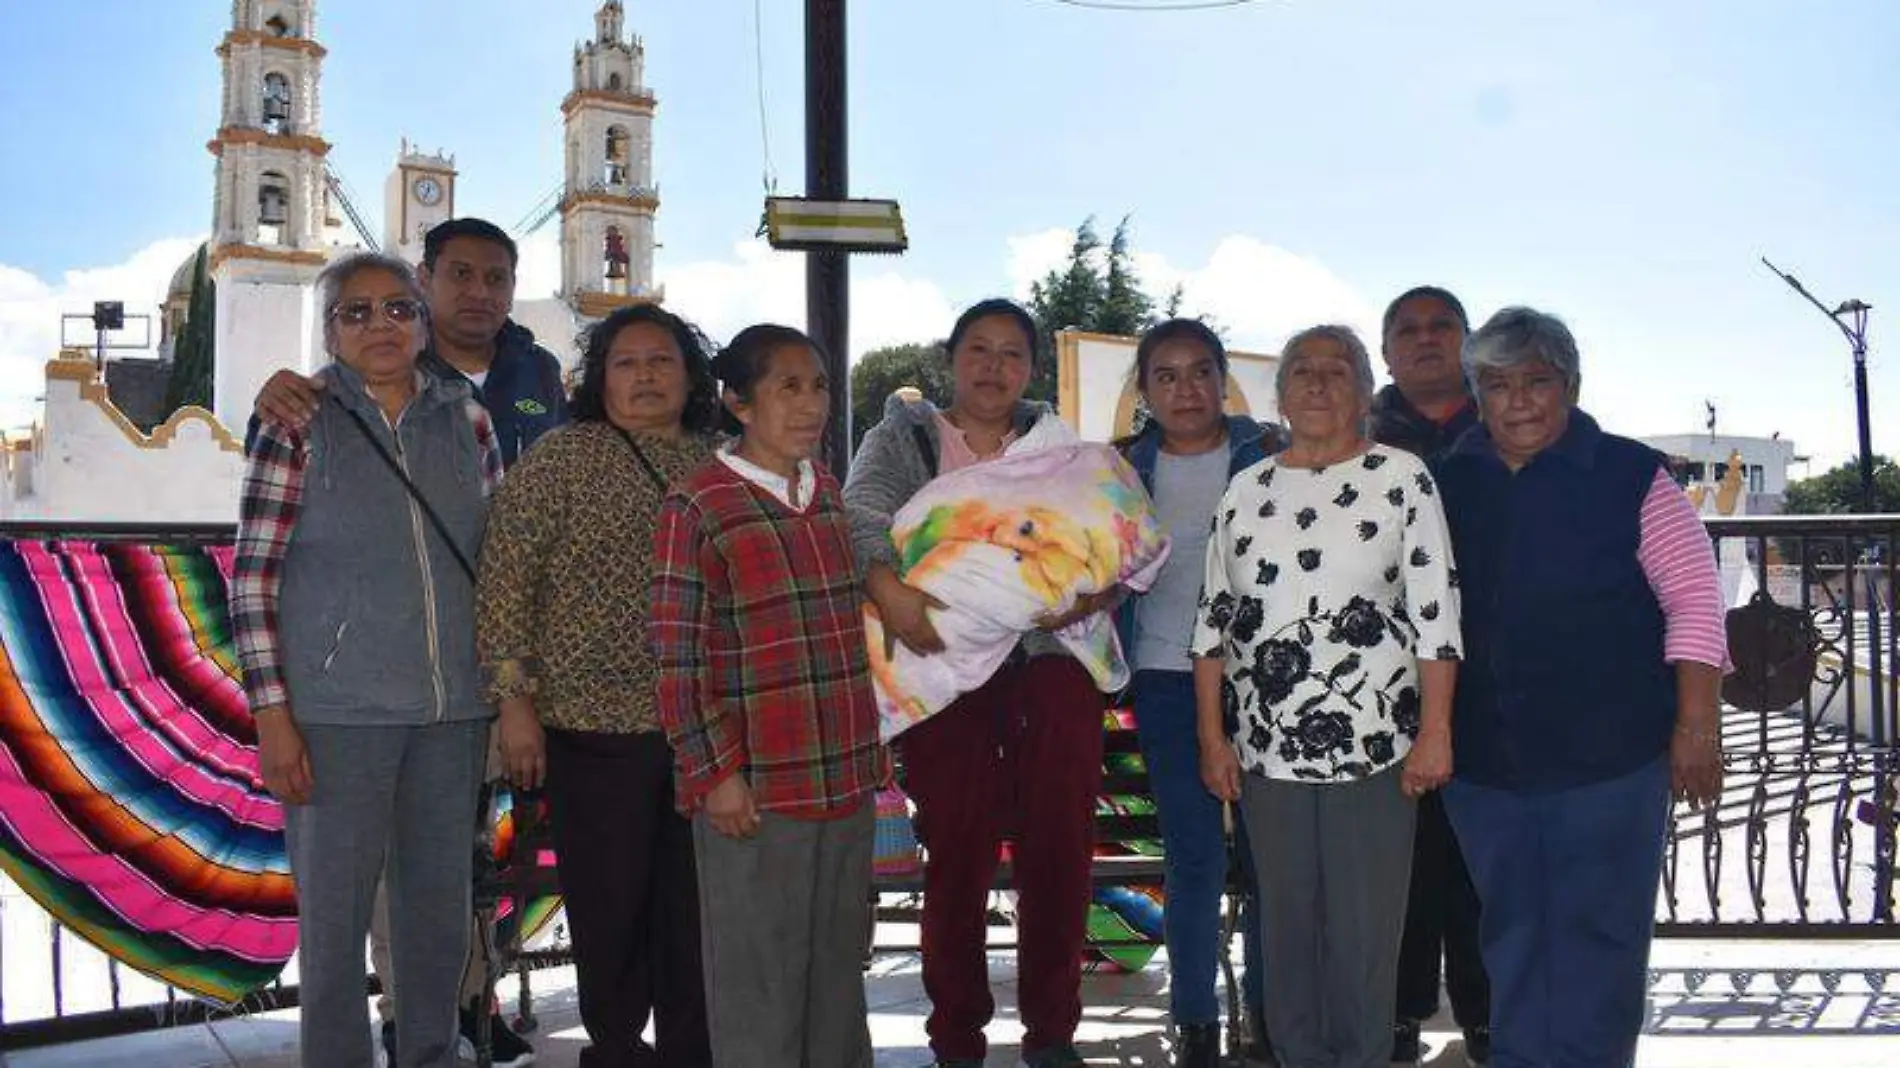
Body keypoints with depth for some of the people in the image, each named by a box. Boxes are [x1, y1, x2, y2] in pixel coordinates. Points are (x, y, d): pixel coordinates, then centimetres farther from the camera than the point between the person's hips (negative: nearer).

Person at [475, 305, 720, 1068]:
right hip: (596, 722, -4)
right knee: (612, 900, 5)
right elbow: (505, 582, -7)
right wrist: (516, 702, -11)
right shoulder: (563, 456, -3)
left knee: (694, 898, 10)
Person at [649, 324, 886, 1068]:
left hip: (845, 773, 6)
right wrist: (714, 774, -14)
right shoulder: (697, 506, -10)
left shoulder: (829, 492, 10)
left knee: (838, 961, 17)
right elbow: (677, 658, -11)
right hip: (757, 784, -6)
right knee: (759, 972, 5)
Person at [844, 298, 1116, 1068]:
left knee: (1060, 854, -1)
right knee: (958, 858, 0)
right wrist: (887, 585, -30)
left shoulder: (1056, 442, 15)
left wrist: (1096, 590, -17)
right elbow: (862, 510, -10)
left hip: (1050, 664, 2)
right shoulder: (905, 436, 8)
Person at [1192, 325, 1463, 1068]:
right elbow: (1213, 620, 9)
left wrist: (1435, 731, -10)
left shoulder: (1401, 479, -2)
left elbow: (1436, 615, -5)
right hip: (1267, 748, 3)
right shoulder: (1245, 491, 8)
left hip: (1372, 744, -3)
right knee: (1286, 921, 12)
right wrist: (1212, 736, 5)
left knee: (1363, 928, 5)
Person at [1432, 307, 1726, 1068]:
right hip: (1484, 762, 4)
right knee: (1509, 935, 16)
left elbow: (1694, 599, -5)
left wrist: (1696, 725, -10)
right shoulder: (1450, 484, 6)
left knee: (1597, 935, 5)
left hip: (1607, 756, -4)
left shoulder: (1630, 476, -5)